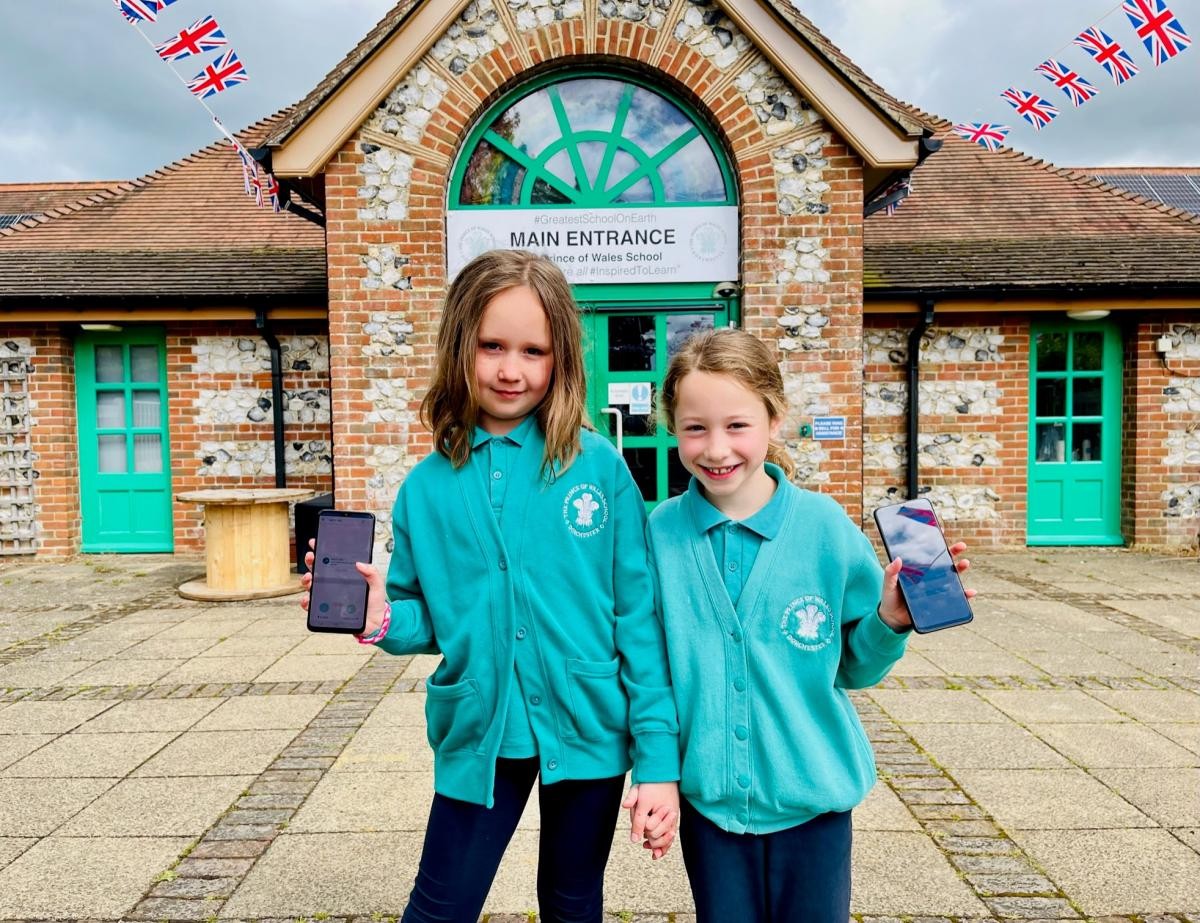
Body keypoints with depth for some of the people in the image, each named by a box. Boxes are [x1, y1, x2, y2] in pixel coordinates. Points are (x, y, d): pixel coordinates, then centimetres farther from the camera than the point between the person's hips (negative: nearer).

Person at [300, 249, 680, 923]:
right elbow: (429, 618, 5)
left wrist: (658, 759, -10)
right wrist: (387, 619, -17)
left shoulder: (599, 466, -11)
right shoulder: (429, 488, -4)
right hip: (480, 737, 1)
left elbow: (639, 617, -9)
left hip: (588, 732, 0)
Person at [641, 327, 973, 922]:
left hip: (813, 794, 0)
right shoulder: (661, 533, -10)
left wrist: (888, 622, -20)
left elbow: (854, 668, -2)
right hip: (709, 797, 1)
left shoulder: (824, 526, -12)